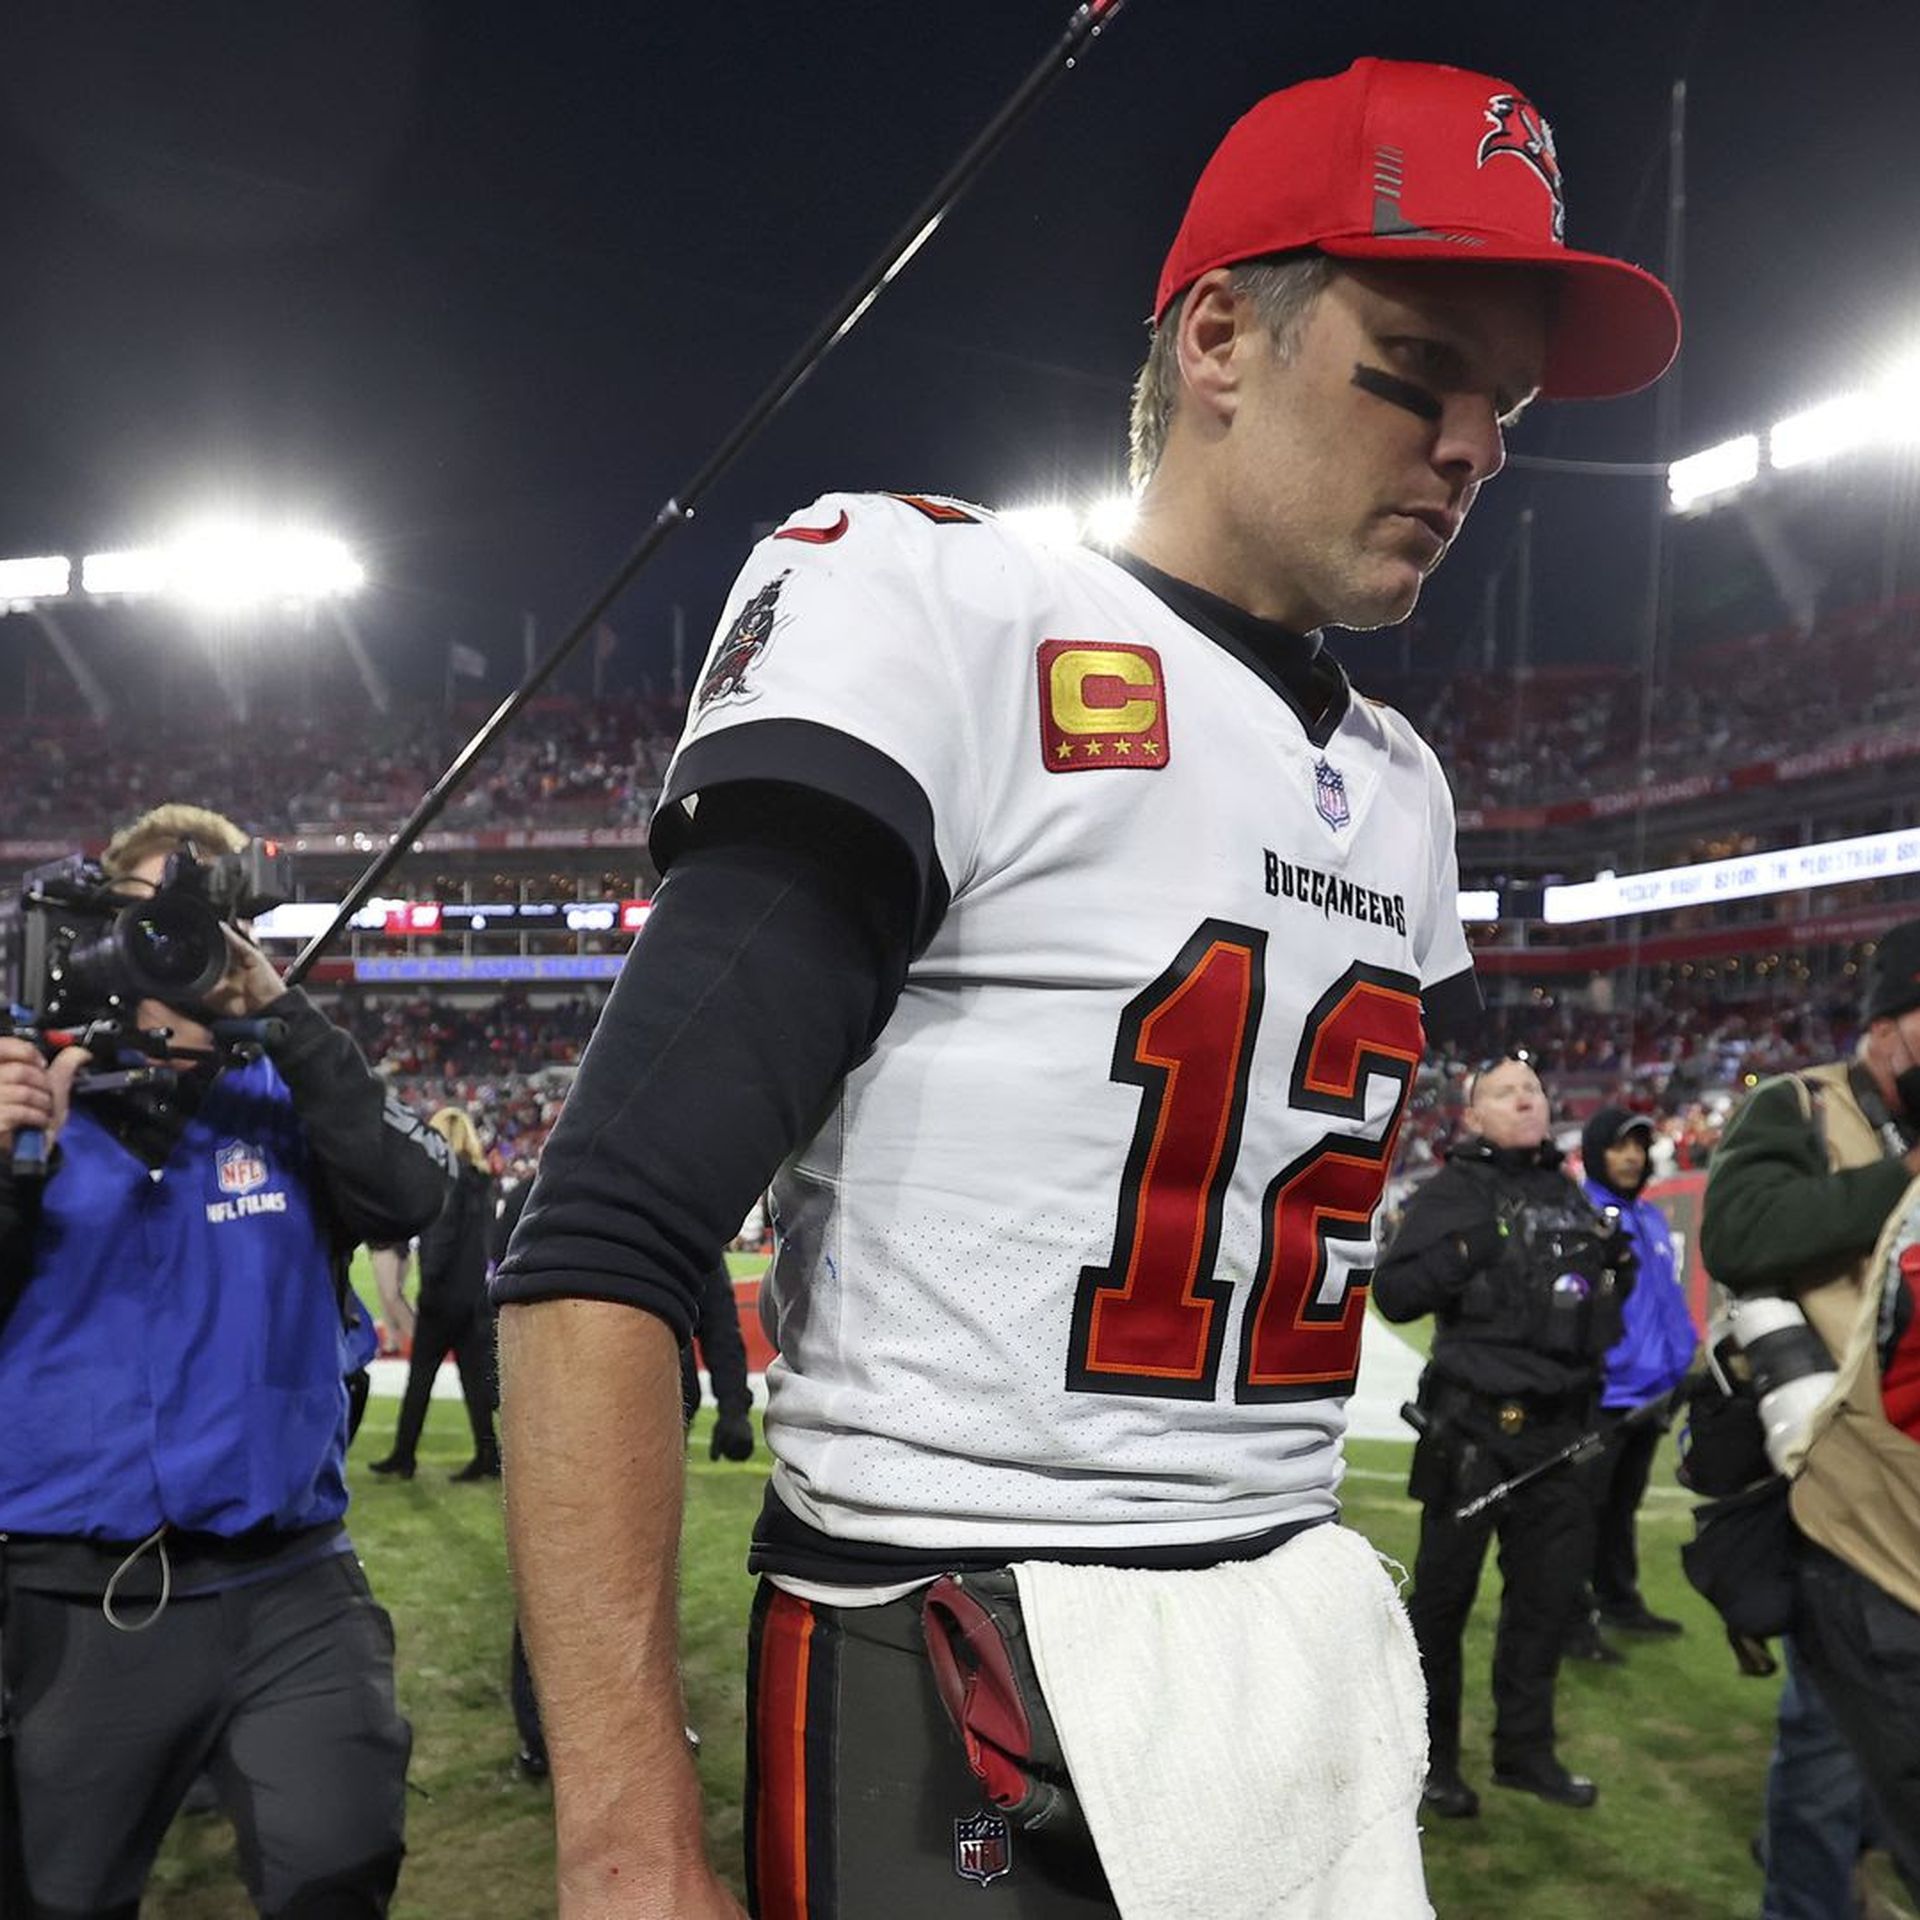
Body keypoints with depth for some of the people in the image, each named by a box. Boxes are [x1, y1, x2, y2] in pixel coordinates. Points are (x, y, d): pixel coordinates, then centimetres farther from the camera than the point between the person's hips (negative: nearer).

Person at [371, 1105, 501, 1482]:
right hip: (476, 1292, 7)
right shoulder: (481, 1178, 12)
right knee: (474, 1373, 8)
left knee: (420, 1374, 3)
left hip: (447, 1291, -7)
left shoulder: (447, 1173, -11)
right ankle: (487, 1456, 5)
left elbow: (442, 1233, -17)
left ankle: (403, 1456, 9)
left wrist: (429, 1281, -15)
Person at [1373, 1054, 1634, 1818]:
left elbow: (1598, 1295, 25)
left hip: (1558, 1427, 7)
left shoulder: (1569, 1193, 14)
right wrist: (1467, 1251, -27)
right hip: (1474, 1426, -7)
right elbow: (1393, 1293, -15)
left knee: (1550, 1590, 13)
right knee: (1444, 1594, 2)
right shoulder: (1454, 1192, -7)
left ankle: (1524, 1748, 28)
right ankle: (1431, 1757, 16)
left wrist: (1617, 1263, 4)